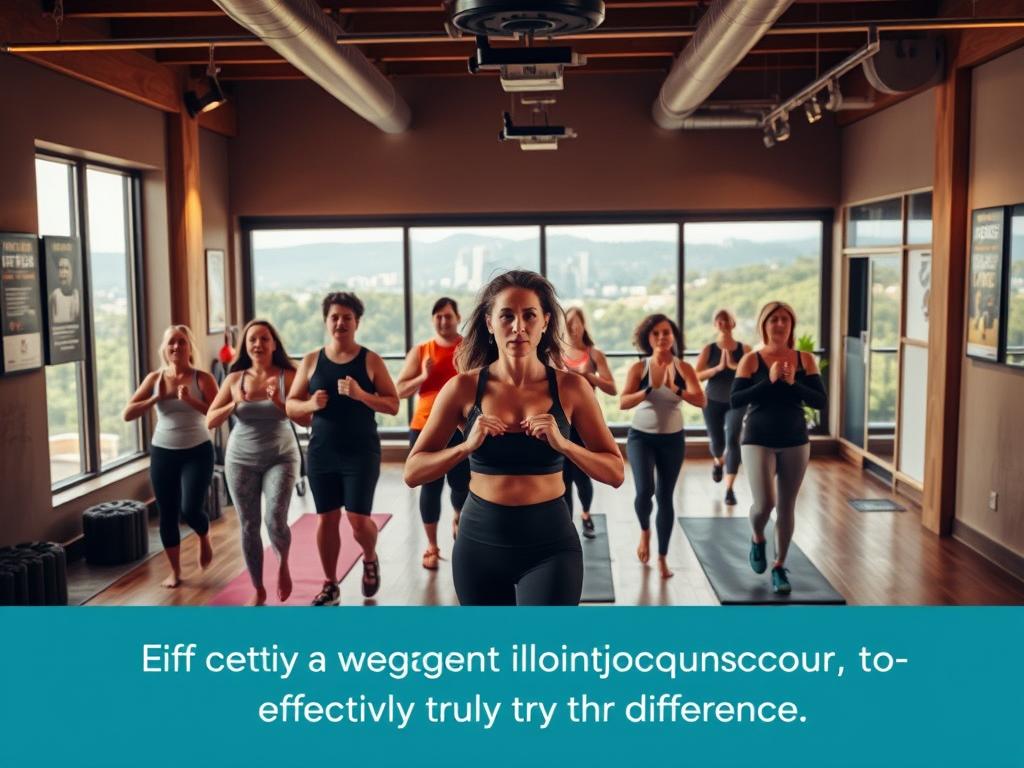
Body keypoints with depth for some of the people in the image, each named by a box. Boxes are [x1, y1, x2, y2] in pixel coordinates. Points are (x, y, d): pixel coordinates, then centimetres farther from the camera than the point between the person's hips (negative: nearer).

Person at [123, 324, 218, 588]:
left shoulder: (202, 379, -6)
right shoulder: (155, 379, 2)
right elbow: (127, 414, -4)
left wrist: (191, 400, -28)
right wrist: (157, 398, -14)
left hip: (197, 452, -3)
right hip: (163, 453, 3)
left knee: (191, 510, -15)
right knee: (167, 515, 7)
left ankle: (205, 538, 22)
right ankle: (175, 571, 25)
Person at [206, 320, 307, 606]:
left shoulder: (288, 376, -6)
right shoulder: (234, 378, 1)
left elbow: (307, 419, -11)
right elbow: (210, 421, 0)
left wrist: (280, 402, -24)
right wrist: (235, 404, -16)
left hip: (280, 458, -3)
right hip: (241, 460, 3)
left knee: (275, 520, -18)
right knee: (248, 526, 6)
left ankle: (283, 565, 14)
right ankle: (258, 591, 22)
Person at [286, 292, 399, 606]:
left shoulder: (370, 360, -3)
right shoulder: (311, 360, 3)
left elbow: (393, 405, -7)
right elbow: (290, 405, 7)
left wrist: (361, 394, -22)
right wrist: (310, 405, -15)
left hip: (362, 453, -2)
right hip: (321, 453, 3)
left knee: (358, 519, -4)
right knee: (326, 518, 8)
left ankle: (370, 559, 29)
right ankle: (330, 585, 23)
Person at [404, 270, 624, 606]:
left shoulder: (570, 387, -4)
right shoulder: (464, 387, -4)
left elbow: (615, 473, -2)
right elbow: (412, 472, -3)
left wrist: (562, 443, -18)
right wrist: (467, 445, -19)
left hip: (550, 545, -1)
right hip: (480, 544, 2)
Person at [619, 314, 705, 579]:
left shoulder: (683, 368, -5)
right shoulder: (639, 367, -7)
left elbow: (700, 401, -17)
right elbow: (623, 403, -16)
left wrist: (676, 389, -33)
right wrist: (649, 390, -30)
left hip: (672, 439, 1)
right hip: (641, 436, -1)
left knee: (665, 497, 4)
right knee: (644, 490, -18)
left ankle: (662, 558, 18)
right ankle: (644, 531, 17)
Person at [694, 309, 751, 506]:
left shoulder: (744, 349, -3)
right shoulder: (709, 349, -5)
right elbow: (696, 376, -12)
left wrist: (734, 365, -22)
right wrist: (718, 367, -23)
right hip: (713, 402, 1)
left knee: (732, 440, -17)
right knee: (717, 442, 13)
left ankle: (729, 489, -14)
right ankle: (718, 462, 52)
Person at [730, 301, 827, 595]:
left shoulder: (805, 359, 1)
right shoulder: (752, 360, -6)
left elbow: (820, 400, -5)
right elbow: (735, 400, -13)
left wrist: (793, 383, -18)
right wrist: (769, 381, -21)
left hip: (795, 441, 3)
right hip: (758, 440, -2)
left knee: (787, 507, 8)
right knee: (764, 503, -13)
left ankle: (779, 567, 24)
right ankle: (757, 539, 22)